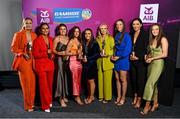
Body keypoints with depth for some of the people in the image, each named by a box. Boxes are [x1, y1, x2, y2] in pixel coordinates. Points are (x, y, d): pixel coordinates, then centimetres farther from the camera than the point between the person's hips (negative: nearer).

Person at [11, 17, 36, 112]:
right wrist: (23, 54, -15)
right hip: (23, 60, -4)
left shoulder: (34, 35, 9)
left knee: (33, 82, 4)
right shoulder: (18, 34, -3)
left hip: (32, 60, 4)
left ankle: (32, 102, 21)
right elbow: (13, 48, -5)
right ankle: (28, 105, 11)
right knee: (26, 83, -1)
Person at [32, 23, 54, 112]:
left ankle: (49, 101, 32)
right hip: (41, 65, -5)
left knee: (50, 84, 12)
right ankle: (45, 105, 12)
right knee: (43, 85, -1)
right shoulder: (37, 40, -6)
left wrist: (52, 55, 1)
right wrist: (46, 53, -19)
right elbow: (35, 54, -9)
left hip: (50, 64, 5)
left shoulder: (51, 39, 10)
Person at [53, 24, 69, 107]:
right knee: (61, 77, -6)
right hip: (59, 59, -5)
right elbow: (53, 50, -5)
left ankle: (64, 95, 21)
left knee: (65, 77, 8)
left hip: (66, 59, 5)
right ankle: (61, 98, 0)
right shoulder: (57, 38, -1)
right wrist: (59, 53, -21)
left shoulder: (68, 38, 12)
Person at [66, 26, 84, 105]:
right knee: (75, 79, -3)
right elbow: (67, 52, -9)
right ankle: (77, 97, 5)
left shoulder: (79, 41, 14)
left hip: (79, 61, 6)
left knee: (79, 80, 8)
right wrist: (75, 53, -17)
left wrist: (81, 54, 2)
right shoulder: (71, 41, -4)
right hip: (73, 61, -6)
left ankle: (77, 96, 18)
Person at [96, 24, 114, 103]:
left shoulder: (110, 38, 3)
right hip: (99, 61, 3)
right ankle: (101, 96, 17)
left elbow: (113, 48, -1)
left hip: (108, 61, -3)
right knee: (100, 79, 4)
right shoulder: (97, 38, 13)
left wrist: (107, 54, -14)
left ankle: (107, 97, 8)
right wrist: (99, 53, -2)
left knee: (107, 79, -3)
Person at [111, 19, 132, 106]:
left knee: (123, 79, 0)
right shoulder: (116, 35, 13)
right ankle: (118, 97, 20)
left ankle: (123, 98, 12)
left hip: (123, 59, -6)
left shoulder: (126, 35, -6)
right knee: (117, 79, 9)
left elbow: (128, 49, -11)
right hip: (116, 59, 6)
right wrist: (113, 55, 0)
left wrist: (119, 57, -12)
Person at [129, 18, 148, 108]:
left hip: (141, 61, -5)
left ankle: (139, 100, 11)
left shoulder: (144, 34, -4)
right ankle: (135, 97, 25)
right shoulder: (131, 34, 10)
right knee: (133, 79, 10)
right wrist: (131, 55, -3)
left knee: (140, 80, 0)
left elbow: (146, 48, -9)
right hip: (132, 61, 5)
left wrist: (138, 57, -13)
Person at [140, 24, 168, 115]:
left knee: (150, 83, -12)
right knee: (153, 84, 11)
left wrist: (152, 58, -13)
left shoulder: (163, 39, -7)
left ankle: (147, 105, -4)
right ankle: (155, 103, 22)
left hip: (158, 63, -7)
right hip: (151, 63, 7)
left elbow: (165, 54, -13)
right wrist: (147, 57, -2)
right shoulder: (152, 40, 14)